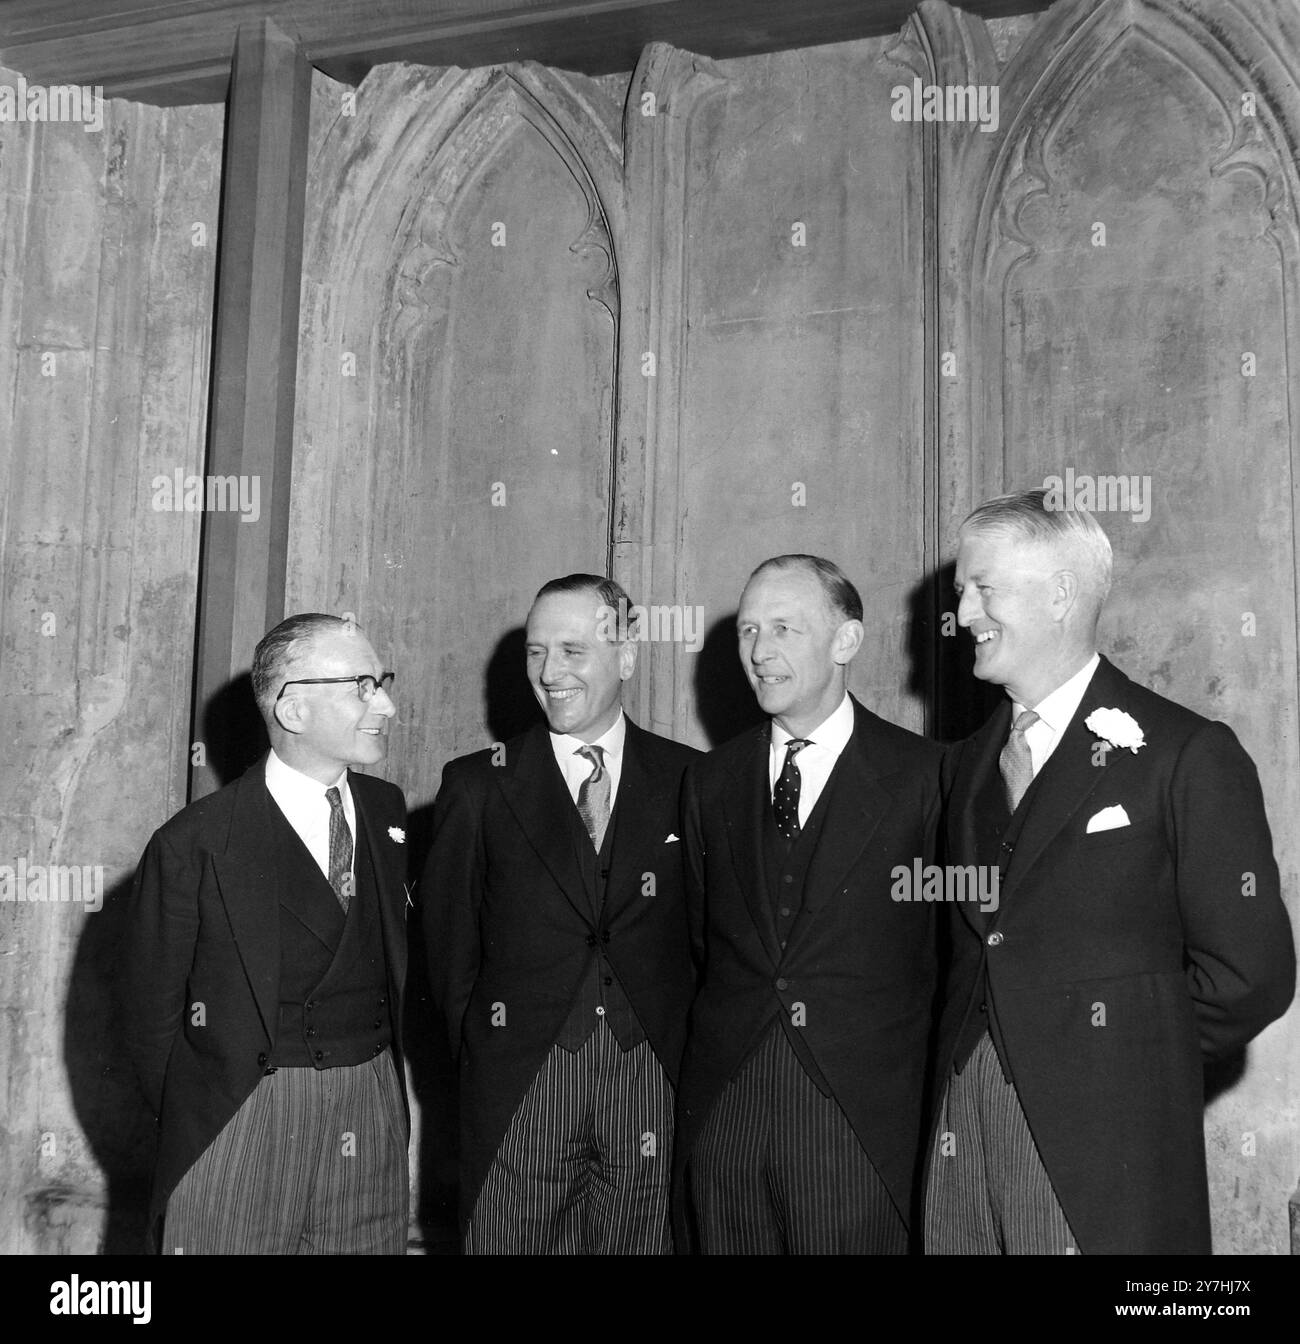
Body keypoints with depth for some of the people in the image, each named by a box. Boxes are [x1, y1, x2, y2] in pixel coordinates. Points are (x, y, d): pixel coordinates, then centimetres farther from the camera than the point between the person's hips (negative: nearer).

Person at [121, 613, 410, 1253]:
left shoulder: (387, 809, 5)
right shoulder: (193, 845, -12)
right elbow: (151, 1011, -3)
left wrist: (385, 1087, 8)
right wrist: (195, 1122, 4)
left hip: (374, 1119, 5)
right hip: (239, 1126, -4)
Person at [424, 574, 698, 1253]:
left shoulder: (688, 779, 4)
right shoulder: (477, 785, 3)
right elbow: (449, 943, 5)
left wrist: (693, 1062, 1)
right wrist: (480, 1060, 4)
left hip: (654, 1082, 1)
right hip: (517, 1089, 0)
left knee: (641, 1241, 7)